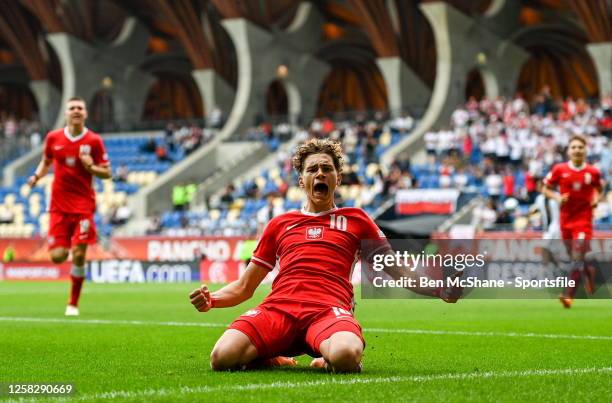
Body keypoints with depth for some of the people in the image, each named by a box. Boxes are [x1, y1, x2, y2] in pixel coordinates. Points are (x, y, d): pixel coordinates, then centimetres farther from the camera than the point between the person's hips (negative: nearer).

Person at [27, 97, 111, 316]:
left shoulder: (94, 141, -4)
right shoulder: (53, 138, 2)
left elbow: (107, 173, 1)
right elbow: (46, 161, 20)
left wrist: (91, 167, -19)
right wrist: (37, 176, 0)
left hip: (83, 205, -2)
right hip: (59, 205, 2)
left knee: (79, 255, -9)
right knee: (57, 256, -7)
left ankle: (73, 303, 7)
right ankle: (70, 250, 32)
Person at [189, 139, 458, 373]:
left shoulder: (355, 219, 24)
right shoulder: (280, 224, 27)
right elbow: (244, 287, 29)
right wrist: (211, 300, 8)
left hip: (329, 309, -2)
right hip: (277, 307, 2)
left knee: (345, 357, -40)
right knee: (222, 357, -29)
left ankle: (328, 359, -3)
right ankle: (273, 359, 3)